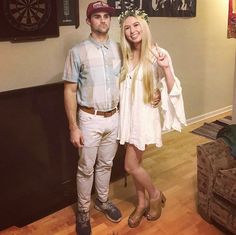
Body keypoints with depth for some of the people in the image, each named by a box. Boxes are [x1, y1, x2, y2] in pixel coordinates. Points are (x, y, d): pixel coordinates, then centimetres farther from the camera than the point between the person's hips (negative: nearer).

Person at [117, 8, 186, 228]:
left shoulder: (158, 54, -11)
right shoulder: (125, 55, 5)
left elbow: (172, 90, -14)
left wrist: (166, 68, -27)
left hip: (145, 115, -5)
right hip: (128, 115, 6)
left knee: (130, 165, -2)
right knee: (135, 163, 13)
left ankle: (155, 195, 25)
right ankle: (142, 202, 34)